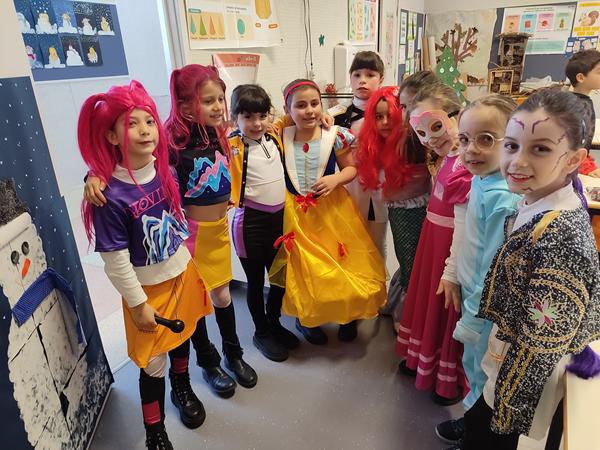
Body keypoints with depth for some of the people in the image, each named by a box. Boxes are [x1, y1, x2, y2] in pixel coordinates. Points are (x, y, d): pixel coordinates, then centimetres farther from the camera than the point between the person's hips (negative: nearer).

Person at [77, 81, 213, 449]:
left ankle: (182, 388, 56)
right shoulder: (110, 194, -25)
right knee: (153, 362, 11)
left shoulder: (165, 170, -7)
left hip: (183, 273, 5)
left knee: (182, 337, 26)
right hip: (148, 288, -5)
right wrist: (138, 304, -13)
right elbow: (115, 261, -19)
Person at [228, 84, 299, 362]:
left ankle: (275, 323, 42)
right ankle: (261, 332, 34)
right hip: (250, 222, -5)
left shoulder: (275, 138, 4)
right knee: (255, 281, 12)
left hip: (279, 217, 6)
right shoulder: (233, 146, -13)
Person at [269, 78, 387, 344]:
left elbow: (351, 168, 1)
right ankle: (308, 318, 34)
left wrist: (336, 179, -17)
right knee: (305, 270, 6)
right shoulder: (280, 138, -4)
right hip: (296, 214, 0)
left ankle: (348, 315, 34)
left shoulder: (335, 137, -8)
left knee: (343, 264, 6)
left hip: (332, 210, 0)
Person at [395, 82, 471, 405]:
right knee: (428, 300, 25)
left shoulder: (462, 167, -25)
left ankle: (452, 380, 36)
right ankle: (423, 358, 50)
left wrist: (452, 273, -19)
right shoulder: (450, 158, 4)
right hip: (435, 242, 9)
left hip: (450, 251, -9)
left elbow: (463, 227, -24)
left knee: (446, 311, 10)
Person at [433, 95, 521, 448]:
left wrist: (471, 319, -17)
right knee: (472, 361, 28)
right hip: (473, 293, 8)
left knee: (481, 367, 16)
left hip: (488, 305, -8)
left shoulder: (501, 199, -29)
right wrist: (455, 278, 11)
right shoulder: (481, 180, -3)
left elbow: (494, 266, -25)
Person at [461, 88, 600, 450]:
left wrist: (506, 411, -17)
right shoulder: (536, 206, -7)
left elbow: (541, 346, -26)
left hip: (521, 378, -7)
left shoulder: (560, 236, -33)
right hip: (509, 360, 7)